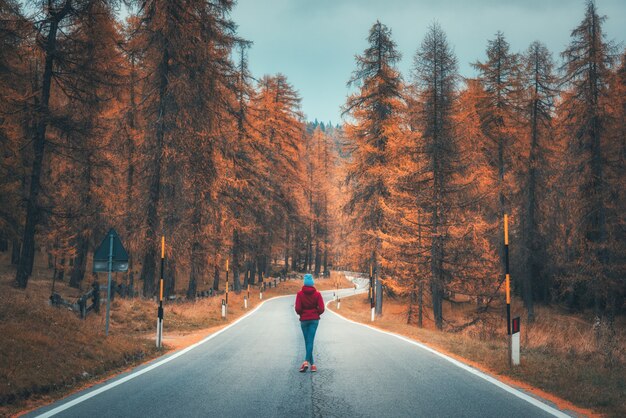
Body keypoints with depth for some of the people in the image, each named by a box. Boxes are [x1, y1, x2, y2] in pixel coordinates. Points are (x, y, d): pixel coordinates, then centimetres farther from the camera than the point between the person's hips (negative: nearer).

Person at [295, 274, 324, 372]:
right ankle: (306, 361, -20)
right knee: (310, 341, -3)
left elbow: (297, 309, -12)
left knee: (307, 341, 9)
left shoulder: (300, 294, -7)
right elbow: (321, 309, -8)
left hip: (304, 320, 0)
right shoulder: (317, 294, -5)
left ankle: (312, 364, 10)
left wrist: (301, 314, 9)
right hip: (314, 319, 0)